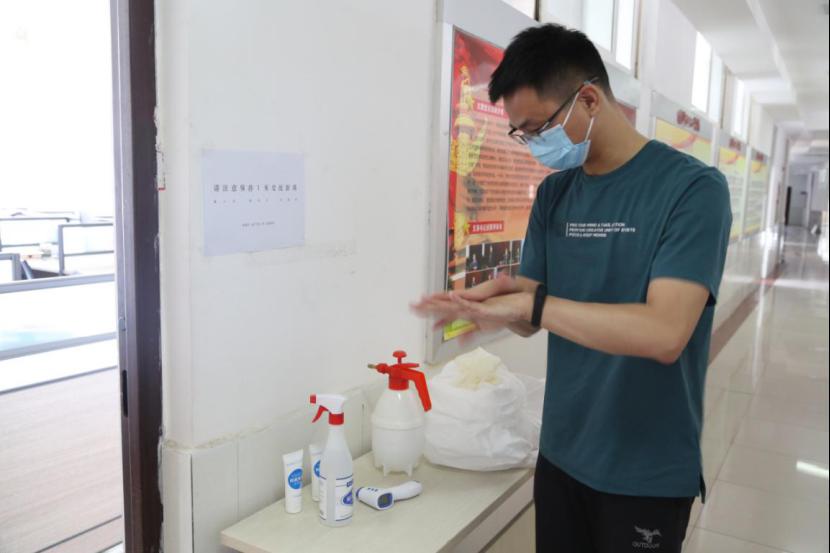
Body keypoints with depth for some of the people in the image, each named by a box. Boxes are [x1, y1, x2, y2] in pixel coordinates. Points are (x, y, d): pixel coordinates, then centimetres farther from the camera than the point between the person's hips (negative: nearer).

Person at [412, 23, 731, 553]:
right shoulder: (554, 194, 3)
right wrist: (503, 293, -18)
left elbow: (665, 334, -26)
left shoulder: (693, 187, -15)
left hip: (647, 471, -5)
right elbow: (533, 317, 4)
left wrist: (531, 304, -26)